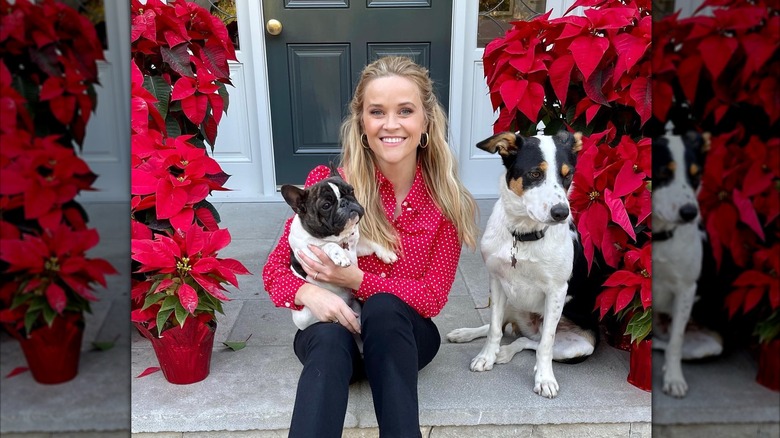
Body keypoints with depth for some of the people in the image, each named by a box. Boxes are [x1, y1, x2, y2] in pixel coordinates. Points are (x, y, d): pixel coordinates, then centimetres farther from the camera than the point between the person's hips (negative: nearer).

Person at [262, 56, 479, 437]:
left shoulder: (446, 200, -9)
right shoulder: (328, 184, -11)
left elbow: (433, 297, -10)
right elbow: (276, 269, -6)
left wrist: (356, 279, -24)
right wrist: (311, 293, -30)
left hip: (404, 335, 1)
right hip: (334, 329, 0)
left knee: (383, 308, -33)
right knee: (330, 338, -35)